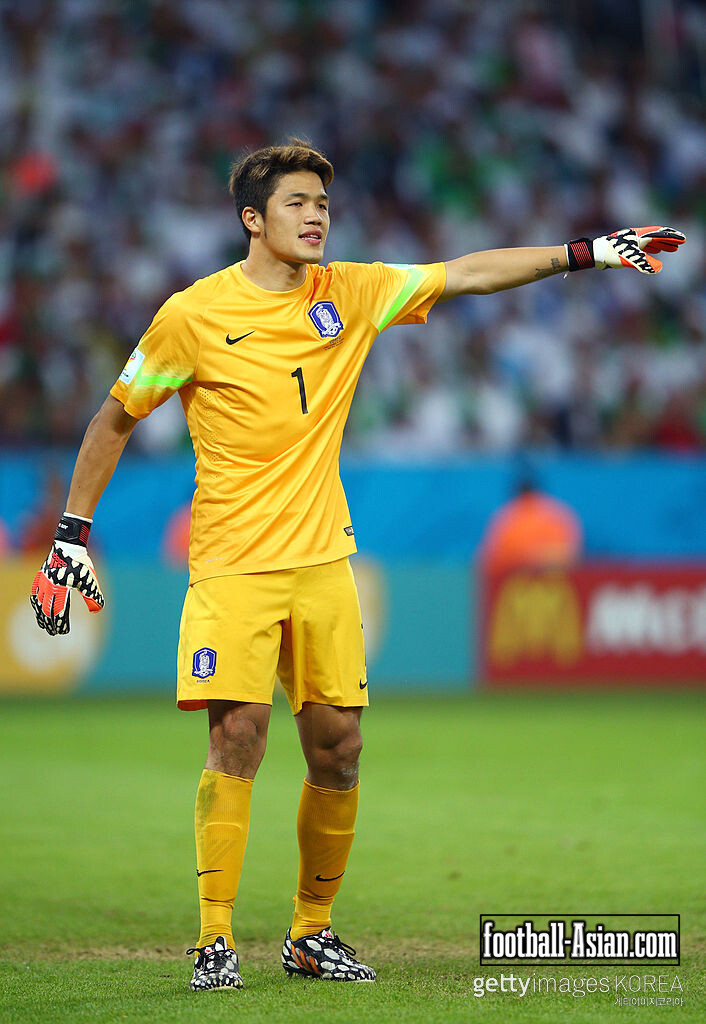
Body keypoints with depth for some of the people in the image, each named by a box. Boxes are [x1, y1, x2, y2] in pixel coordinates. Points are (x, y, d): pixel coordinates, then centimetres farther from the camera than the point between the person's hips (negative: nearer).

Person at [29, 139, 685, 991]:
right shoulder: (194, 315, -5)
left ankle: (311, 935, 17)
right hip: (232, 566, -4)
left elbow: (466, 275, 7)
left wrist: (584, 253, -1)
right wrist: (72, 532, 2)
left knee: (337, 752, 3)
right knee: (237, 737, -15)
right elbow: (114, 419, 4)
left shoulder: (349, 294, 6)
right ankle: (215, 942, -7)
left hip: (323, 562, 4)